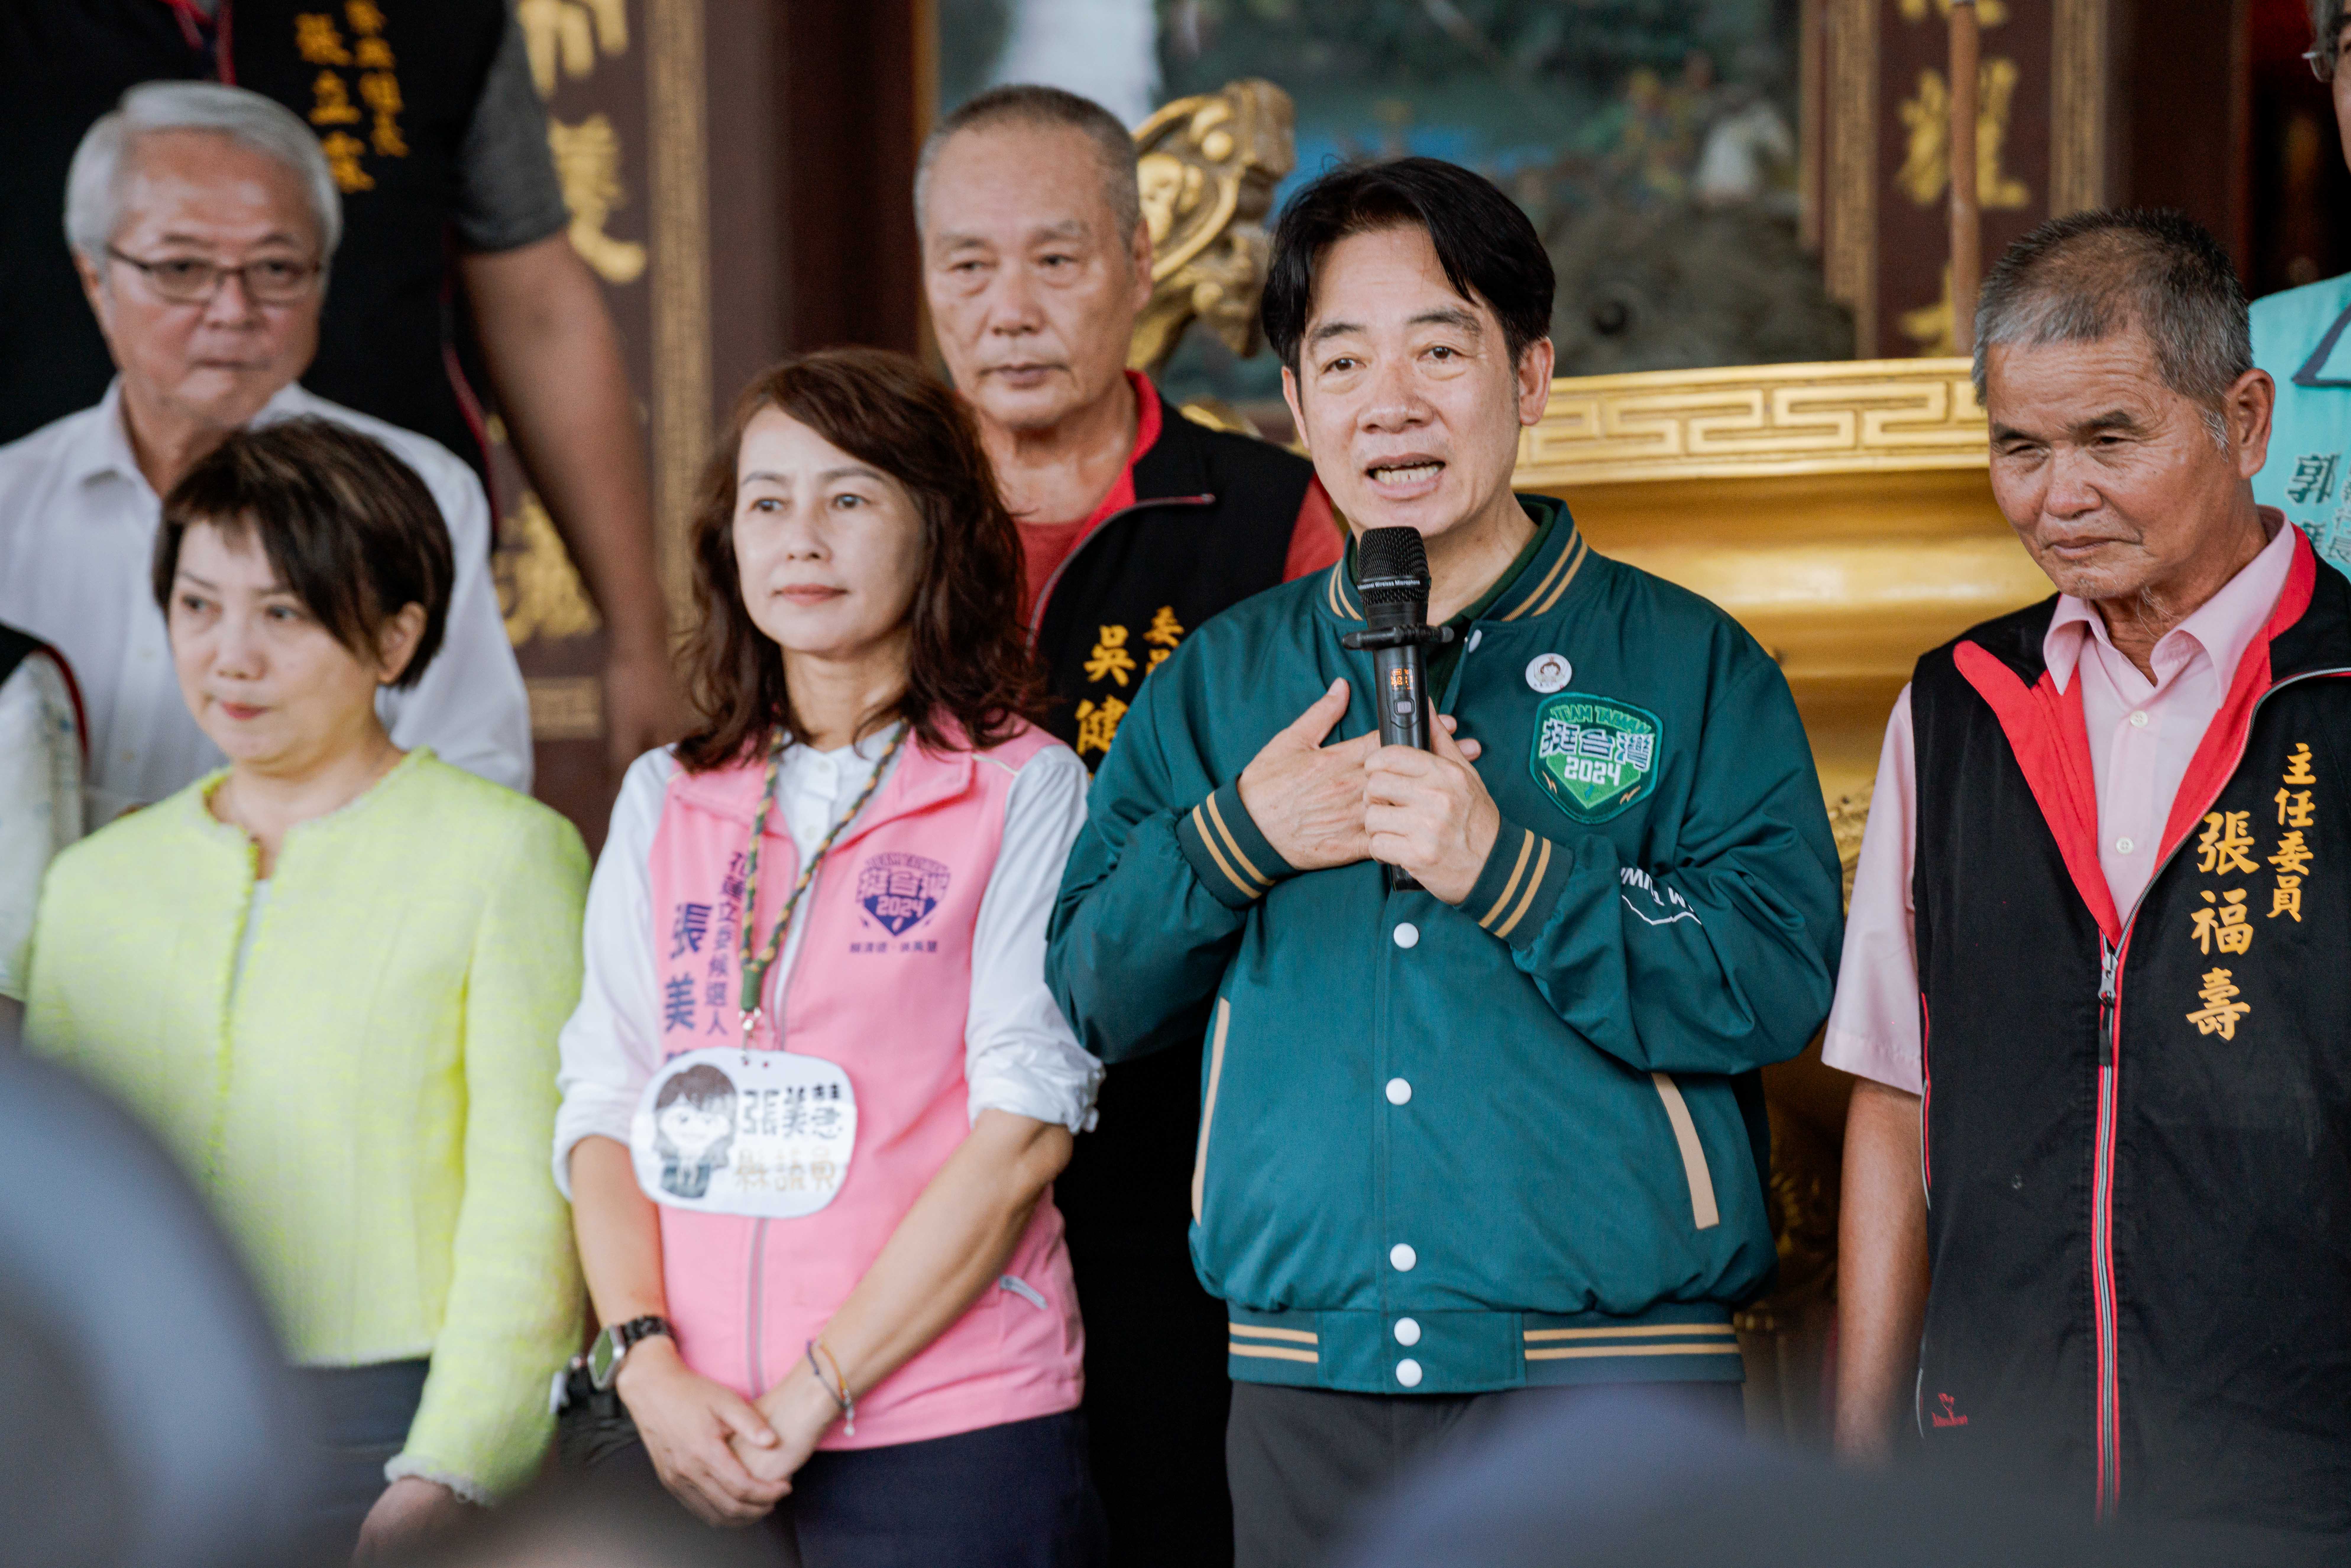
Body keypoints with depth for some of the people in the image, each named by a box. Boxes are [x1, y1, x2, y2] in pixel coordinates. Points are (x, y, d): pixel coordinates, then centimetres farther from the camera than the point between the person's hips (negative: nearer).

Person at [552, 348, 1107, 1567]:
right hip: (682, 1432, 3)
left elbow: (1027, 1126, -8)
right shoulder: (666, 801, 11)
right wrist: (650, 1367, -7)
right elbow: (604, 1102, 8)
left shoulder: (1024, 789, -1)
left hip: (948, 1428, -3)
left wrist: (813, 1396, -11)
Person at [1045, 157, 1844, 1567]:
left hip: (1612, 1391, -2)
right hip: (1307, 1389, 3)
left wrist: (1504, 867, -18)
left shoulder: (1690, 667, 2)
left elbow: (1780, 984, -10)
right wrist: (1239, 837, -7)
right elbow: (1089, 999, 9)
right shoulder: (1220, 682, 12)